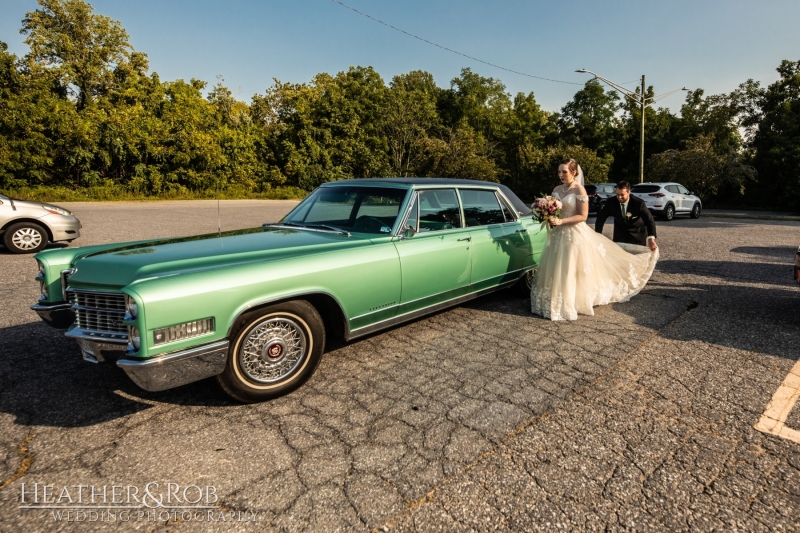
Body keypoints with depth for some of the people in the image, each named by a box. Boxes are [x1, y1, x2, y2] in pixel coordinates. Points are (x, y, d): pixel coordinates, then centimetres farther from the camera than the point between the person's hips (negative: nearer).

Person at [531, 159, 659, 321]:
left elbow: (583, 216, -14)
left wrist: (561, 221, -23)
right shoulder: (556, 190, 8)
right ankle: (558, 302, 23)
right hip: (558, 235, 6)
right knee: (557, 271, 10)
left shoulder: (579, 190, -10)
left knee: (571, 272, 0)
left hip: (574, 234, -6)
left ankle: (571, 305, 14)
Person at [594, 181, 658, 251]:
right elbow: (600, 218, -13)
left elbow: (649, 220, -30)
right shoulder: (611, 202, -20)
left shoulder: (639, 203, -26)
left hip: (638, 233, -1)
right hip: (620, 233, 1)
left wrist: (651, 239, -44)